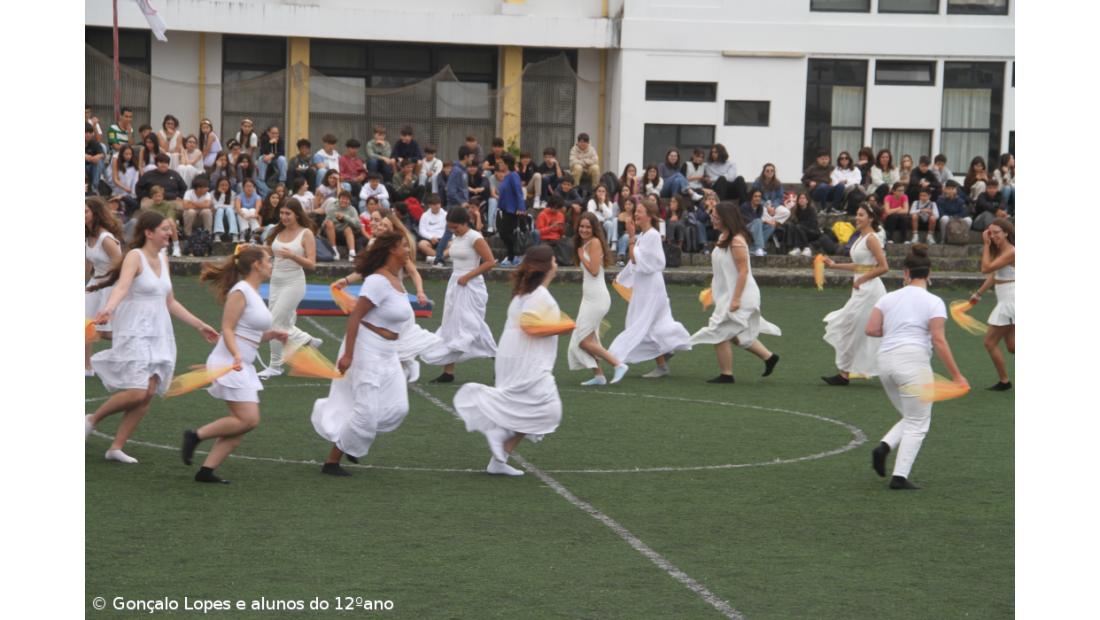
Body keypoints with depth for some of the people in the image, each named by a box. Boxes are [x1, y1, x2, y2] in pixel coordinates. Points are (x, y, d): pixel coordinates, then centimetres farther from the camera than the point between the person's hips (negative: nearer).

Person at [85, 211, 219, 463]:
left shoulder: (162, 260, 14)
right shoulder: (135, 256, -9)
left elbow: (170, 303, 22)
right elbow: (122, 286, -27)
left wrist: (199, 325, 24)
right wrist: (108, 308, -47)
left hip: (159, 335, 8)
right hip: (134, 333, -7)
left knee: (149, 394, 1)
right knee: (137, 393, -15)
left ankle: (116, 447, 9)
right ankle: (92, 419, 8)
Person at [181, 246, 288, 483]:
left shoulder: (254, 293, 18)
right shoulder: (240, 292, -9)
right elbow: (227, 329, -15)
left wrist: (272, 335, 9)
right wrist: (237, 356, -28)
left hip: (243, 366, 10)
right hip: (228, 363, -10)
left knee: (242, 423, 2)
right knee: (249, 419, -16)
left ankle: (207, 470, 3)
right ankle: (196, 435, -4)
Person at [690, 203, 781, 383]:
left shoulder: (736, 241, -20)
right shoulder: (723, 238, 9)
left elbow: (743, 271, -23)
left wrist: (736, 299, -25)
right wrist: (712, 288, 19)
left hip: (738, 295, -10)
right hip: (726, 294, 10)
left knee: (719, 333, -4)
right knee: (734, 334, 17)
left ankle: (726, 374, 6)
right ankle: (769, 357, 24)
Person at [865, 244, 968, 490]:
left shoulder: (888, 298, 12)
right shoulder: (933, 302, -1)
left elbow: (871, 329, 5)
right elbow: (939, 341, -8)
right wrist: (956, 375, -6)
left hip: (885, 359, 5)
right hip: (913, 360, -5)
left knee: (911, 418, 21)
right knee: (917, 424, 4)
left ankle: (884, 447, -3)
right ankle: (900, 475, -5)